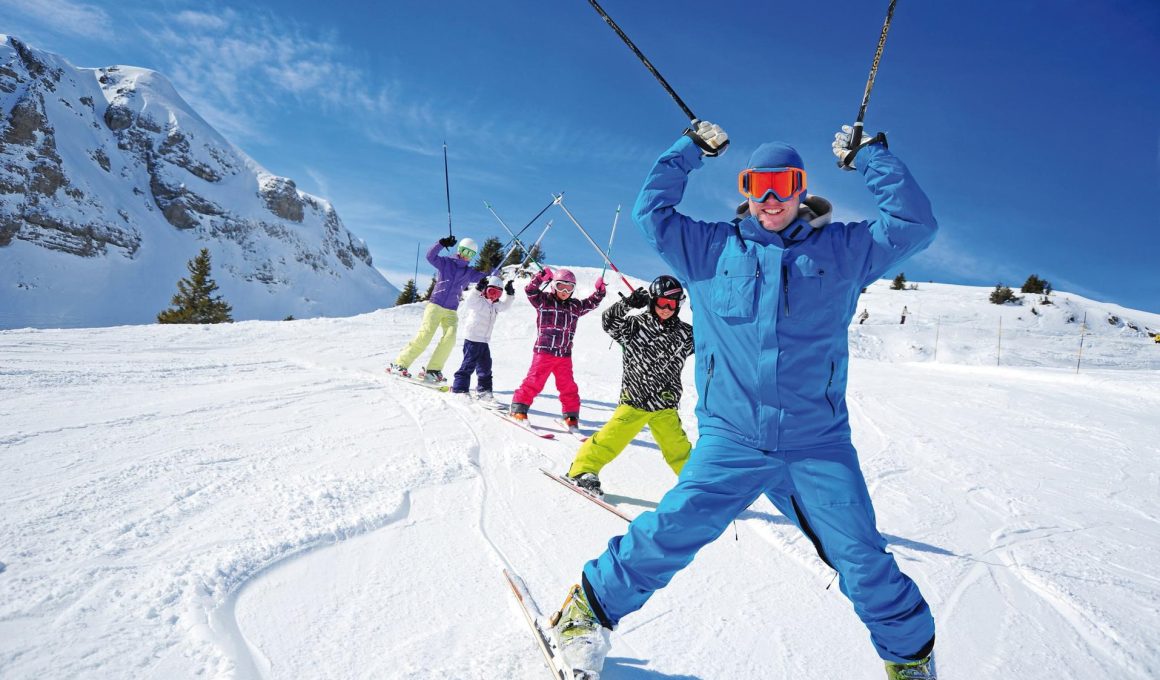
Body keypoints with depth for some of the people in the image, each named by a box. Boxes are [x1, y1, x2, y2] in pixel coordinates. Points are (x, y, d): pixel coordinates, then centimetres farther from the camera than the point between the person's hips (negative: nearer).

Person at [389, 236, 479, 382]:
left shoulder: (470, 272, 14)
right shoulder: (446, 262, 5)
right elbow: (430, 256, -10)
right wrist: (442, 243, -22)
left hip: (451, 311, 4)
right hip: (435, 305, -3)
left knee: (449, 337, -18)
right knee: (425, 335, -16)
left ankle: (432, 370, -10)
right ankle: (400, 364, -8)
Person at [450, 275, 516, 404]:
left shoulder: (495, 305, 14)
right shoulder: (478, 301, -10)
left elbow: (505, 305, 22)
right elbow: (469, 300, -27)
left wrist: (509, 294, 8)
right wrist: (478, 288, -38)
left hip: (484, 341, 8)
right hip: (472, 339, -8)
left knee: (485, 367, 11)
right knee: (469, 365, -6)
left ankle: (483, 391, 19)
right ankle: (459, 389, 2)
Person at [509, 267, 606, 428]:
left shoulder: (575, 306, 16)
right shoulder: (544, 300, 2)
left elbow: (592, 303, 26)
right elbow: (530, 290, -10)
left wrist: (599, 291, 10)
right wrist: (541, 276, -23)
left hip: (564, 355, 4)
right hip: (544, 352, -4)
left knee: (568, 386, 9)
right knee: (534, 381, -4)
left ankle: (571, 416, 21)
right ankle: (519, 409, 8)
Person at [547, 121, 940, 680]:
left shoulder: (843, 249, 10)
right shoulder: (712, 248, 8)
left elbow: (914, 223, 8)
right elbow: (651, 211, 9)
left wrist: (870, 154, 11)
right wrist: (692, 147, 12)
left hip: (819, 444, 1)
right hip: (729, 439, -1)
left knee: (863, 560, 4)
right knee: (670, 532, -10)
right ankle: (591, 606, 14)